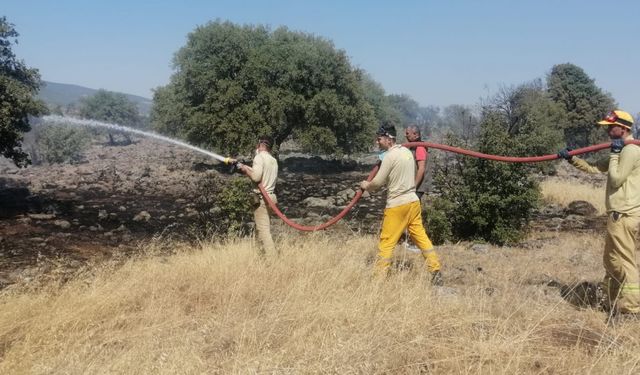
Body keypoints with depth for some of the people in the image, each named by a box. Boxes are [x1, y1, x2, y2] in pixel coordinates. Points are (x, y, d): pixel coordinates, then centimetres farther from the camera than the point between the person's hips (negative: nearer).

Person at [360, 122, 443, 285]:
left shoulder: (390, 156, -14)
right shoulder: (407, 151, 10)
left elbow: (378, 182, -13)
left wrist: (366, 186, 7)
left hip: (397, 205, -8)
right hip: (413, 201, 8)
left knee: (386, 242, 1)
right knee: (421, 236, 12)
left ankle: (379, 277, 6)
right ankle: (436, 271, 12)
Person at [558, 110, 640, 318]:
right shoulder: (623, 151, 19)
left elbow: (616, 179, -17)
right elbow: (594, 168, 20)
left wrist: (614, 154, -10)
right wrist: (572, 159, 9)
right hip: (620, 214, 11)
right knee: (611, 261, 17)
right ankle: (613, 305, 25)